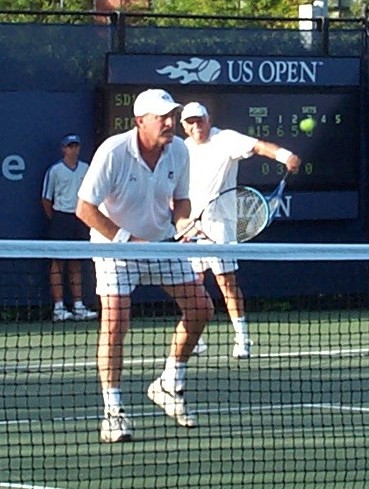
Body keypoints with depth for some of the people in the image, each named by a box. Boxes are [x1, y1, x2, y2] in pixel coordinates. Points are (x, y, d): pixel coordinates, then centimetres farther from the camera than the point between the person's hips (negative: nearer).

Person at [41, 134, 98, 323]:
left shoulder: (85, 169, 9)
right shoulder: (55, 170, -3)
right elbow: (46, 199, 0)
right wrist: (55, 220, -2)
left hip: (80, 220, 5)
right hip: (61, 217, -4)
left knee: (76, 264, 8)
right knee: (58, 263, -3)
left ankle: (78, 307, 9)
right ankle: (59, 308, -5)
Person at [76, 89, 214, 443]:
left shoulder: (179, 151, -8)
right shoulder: (113, 152, -24)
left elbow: (180, 200, 7)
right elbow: (85, 208, -20)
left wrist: (183, 225, -15)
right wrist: (128, 240, -24)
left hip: (162, 241, 6)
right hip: (115, 243, -6)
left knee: (200, 307, 1)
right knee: (115, 322, -17)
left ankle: (169, 386, 19)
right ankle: (113, 411, -9)